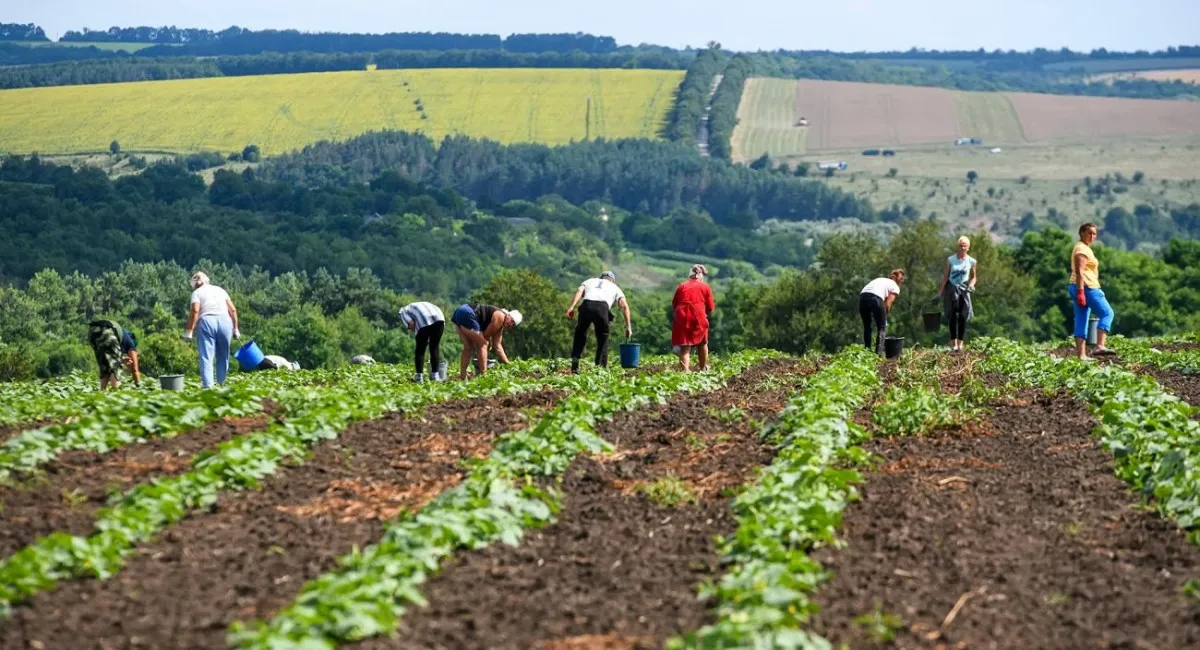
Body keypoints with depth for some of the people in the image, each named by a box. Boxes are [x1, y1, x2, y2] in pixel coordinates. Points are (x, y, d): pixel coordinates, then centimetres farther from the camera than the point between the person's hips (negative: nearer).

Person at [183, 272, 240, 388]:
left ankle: (208, 387, -19)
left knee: (206, 357, -7)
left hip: (207, 322, -3)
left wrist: (189, 331, -8)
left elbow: (195, 311, -6)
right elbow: (233, 310, 15)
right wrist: (235, 328, 19)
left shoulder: (197, 292, 11)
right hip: (225, 321, 4)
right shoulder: (220, 290, 23)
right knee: (223, 357, 13)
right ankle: (221, 384, 12)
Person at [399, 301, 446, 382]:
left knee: (420, 350, 10)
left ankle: (419, 376, 11)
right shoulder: (422, 305, 40)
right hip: (439, 319, 5)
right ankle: (435, 375, 17)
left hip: (424, 323, -5)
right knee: (435, 348, 16)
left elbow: (411, 323, 2)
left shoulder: (404, 311, 24)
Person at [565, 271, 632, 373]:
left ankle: (574, 364, 8)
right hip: (602, 307, -1)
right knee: (603, 338, 17)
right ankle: (601, 367, 11)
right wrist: (628, 326, 18)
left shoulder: (590, 281, 36)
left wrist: (572, 307, 1)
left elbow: (579, 290, 13)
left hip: (586, 305, 1)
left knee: (580, 334, 19)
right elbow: (624, 305, 19)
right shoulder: (615, 287, 34)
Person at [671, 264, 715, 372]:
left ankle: (685, 369, -14)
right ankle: (704, 367, 28)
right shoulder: (705, 287, 9)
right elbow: (710, 308, 7)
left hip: (682, 318, 1)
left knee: (684, 346, 1)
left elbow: (674, 304, 13)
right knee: (702, 343, 19)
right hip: (699, 318, -1)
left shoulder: (681, 286, 14)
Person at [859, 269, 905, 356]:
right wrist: (885, 315, 20)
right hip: (875, 298, -5)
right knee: (881, 327, 9)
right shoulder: (895, 287, 17)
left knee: (867, 327, 19)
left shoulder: (881, 280, 34)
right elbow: (887, 304, 5)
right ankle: (879, 353, -2)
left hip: (862, 297, 5)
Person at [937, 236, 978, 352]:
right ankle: (953, 343, 2)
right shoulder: (951, 260, -2)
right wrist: (941, 291, 1)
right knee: (953, 317, -1)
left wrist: (971, 285, -8)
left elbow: (973, 277, 12)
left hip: (964, 290, 1)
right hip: (952, 289, -1)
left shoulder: (971, 261, 1)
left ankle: (960, 343, 4)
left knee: (963, 317, -3)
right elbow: (946, 276, 3)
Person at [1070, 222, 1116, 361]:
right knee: (1107, 313, -7)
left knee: (1081, 322, 6)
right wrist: (1081, 292, -25)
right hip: (1086, 287, -10)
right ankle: (1100, 346, -19)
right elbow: (1079, 271, -19)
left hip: (1080, 288, 10)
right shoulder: (1082, 248, -10)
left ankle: (1081, 355, 4)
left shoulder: (1084, 248, 21)